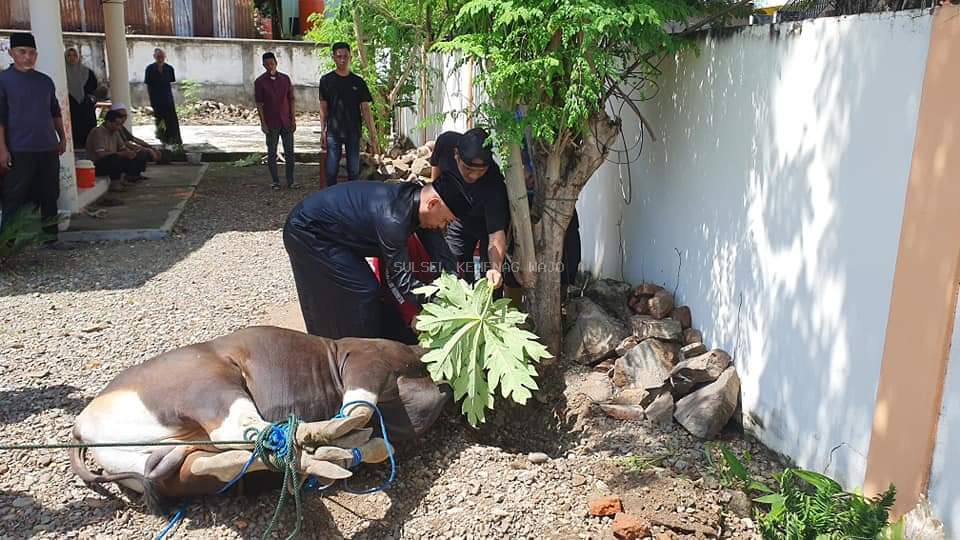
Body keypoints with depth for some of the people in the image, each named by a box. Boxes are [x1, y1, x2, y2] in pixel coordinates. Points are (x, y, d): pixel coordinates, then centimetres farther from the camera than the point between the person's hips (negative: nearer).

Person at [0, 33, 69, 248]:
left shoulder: (45, 81, 12)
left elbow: (55, 112, 22)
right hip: (19, 151, -5)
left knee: (50, 196, 11)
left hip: (49, 149, 5)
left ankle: (51, 237, 21)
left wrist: (62, 137, 17)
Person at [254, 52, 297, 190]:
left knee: (289, 152, 3)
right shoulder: (260, 82, -3)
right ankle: (275, 181, 12)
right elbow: (259, 104, -3)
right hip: (271, 123, -2)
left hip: (286, 122, 2)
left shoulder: (285, 79, 5)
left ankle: (290, 180, 12)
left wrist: (293, 119, 2)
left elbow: (291, 100, 8)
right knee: (272, 153, 4)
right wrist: (263, 123, -8)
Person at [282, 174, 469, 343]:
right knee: (361, 293, -8)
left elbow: (440, 251, -3)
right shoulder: (392, 219, -36)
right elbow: (402, 280, -31)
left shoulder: (415, 196, -9)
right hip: (307, 232, -9)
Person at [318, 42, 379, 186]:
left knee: (354, 171, 6)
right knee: (331, 171, 0)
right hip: (333, 132, -1)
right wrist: (322, 132, -2)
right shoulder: (326, 80, 2)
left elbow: (365, 110, 2)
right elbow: (323, 108, 5)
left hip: (353, 132, 1)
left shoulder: (358, 82, 4)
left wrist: (373, 136, -4)